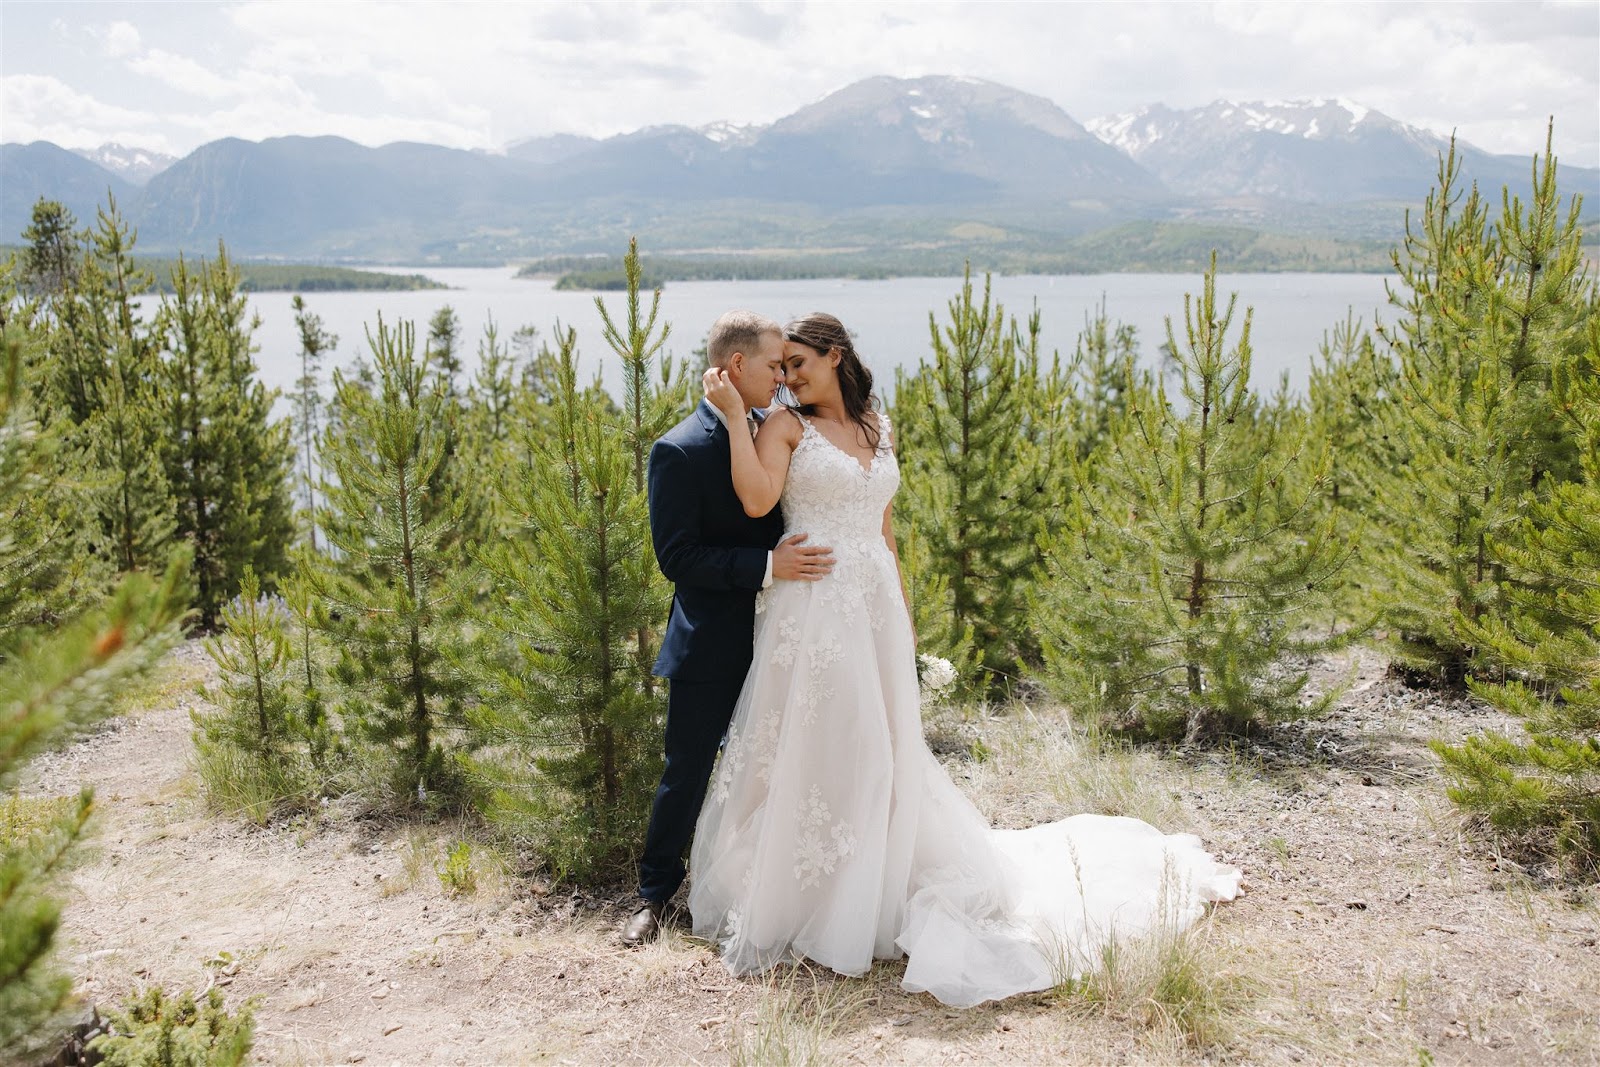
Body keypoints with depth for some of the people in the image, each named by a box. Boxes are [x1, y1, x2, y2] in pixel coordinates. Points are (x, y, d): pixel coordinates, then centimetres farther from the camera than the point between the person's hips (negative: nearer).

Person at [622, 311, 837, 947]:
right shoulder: (679, 451, -15)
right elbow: (677, 557, -20)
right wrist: (767, 566, -25)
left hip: (771, 637, 6)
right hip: (709, 649, -6)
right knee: (687, 774, 6)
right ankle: (655, 892, 25)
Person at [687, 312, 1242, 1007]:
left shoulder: (879, 430, 14)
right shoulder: (785, 427, 1)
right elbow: (757, 498, -17)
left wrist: (903, 614, 17)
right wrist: (734, 415, -15)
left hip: (875, 609, 4)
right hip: (810, 608, -4)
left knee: (876, 752, 11)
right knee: (809, 749, 0)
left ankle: (873, 894, 28)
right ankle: (786, 896, 15)